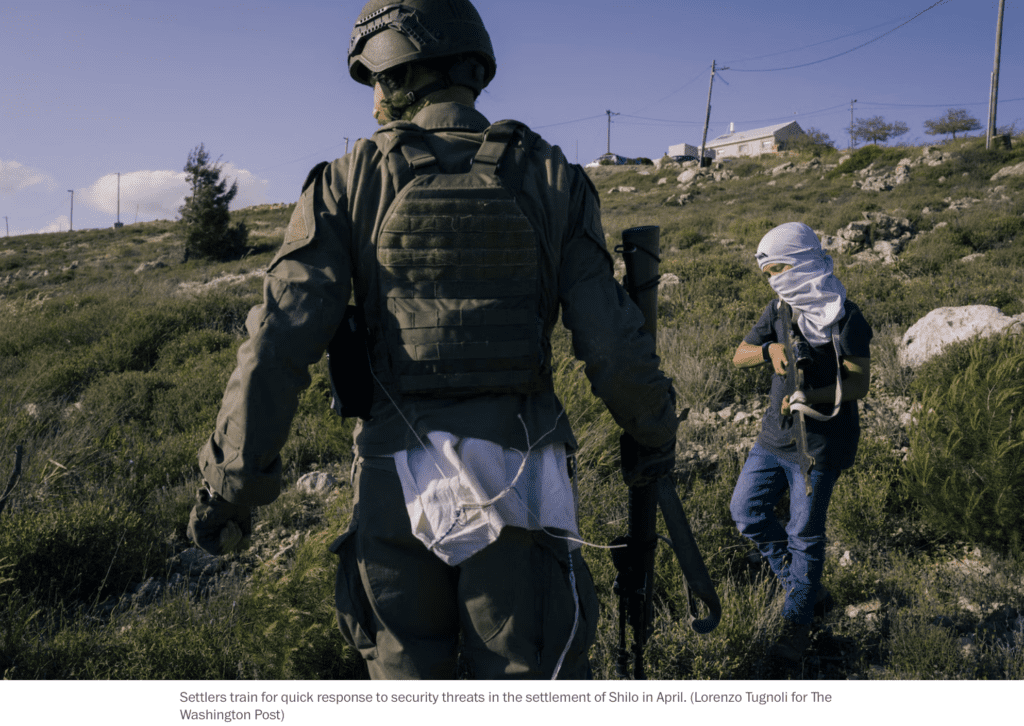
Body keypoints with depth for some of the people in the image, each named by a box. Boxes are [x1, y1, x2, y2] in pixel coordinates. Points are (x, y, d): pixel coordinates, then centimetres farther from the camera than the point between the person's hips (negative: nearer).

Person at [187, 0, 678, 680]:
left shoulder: (351, 182, 0)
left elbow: (283, 337, -8)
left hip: (399, 479, 0)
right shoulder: (550, 177, 2)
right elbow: (612, 342, -3)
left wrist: (232, 482, -1)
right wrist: (655, 431, 15)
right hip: (516, 478, 0)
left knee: (409, 674, 18)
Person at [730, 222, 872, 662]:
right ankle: (805, 585, 30)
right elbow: (739, 357, 5)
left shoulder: (845, 318, -14)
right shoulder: (778, 311, 5)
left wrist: (812, 395, -31)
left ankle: (797, 620, 20)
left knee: (805, 532, 1)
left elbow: (858, 384, -15)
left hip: (819, 441, -7)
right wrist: (769, 349, -16)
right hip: (775, 434, 7)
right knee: (746, 510, 11)